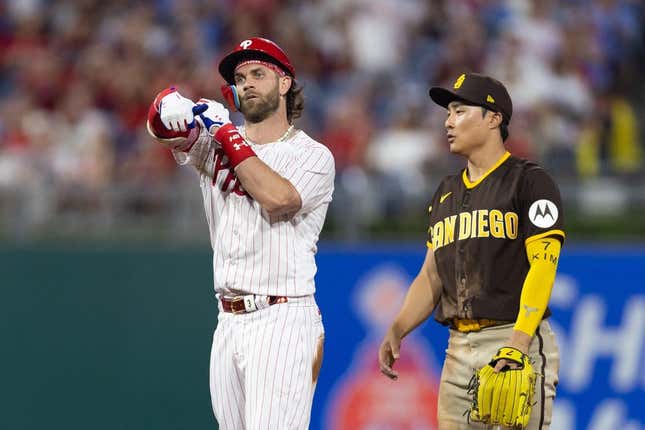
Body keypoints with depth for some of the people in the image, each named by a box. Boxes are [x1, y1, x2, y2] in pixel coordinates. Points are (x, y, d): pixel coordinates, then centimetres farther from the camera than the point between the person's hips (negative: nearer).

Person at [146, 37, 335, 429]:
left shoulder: (313, 156, 0)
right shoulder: (217, 144, 14)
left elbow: (278, 199, -18)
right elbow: (164, 128, -3)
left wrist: (228, 135, -12)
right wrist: (172, 110, -28)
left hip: (282, 320, -5)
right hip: (228, 321, 5)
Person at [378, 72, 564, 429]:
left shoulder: (529, 182, -2)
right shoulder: (446, 193, 20)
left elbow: (541, 267, -12)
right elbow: (431, 275, 19)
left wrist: (517, 345, -22)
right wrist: (396, 331, 3)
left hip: (518, 343, -7)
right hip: (458, 348, 7)